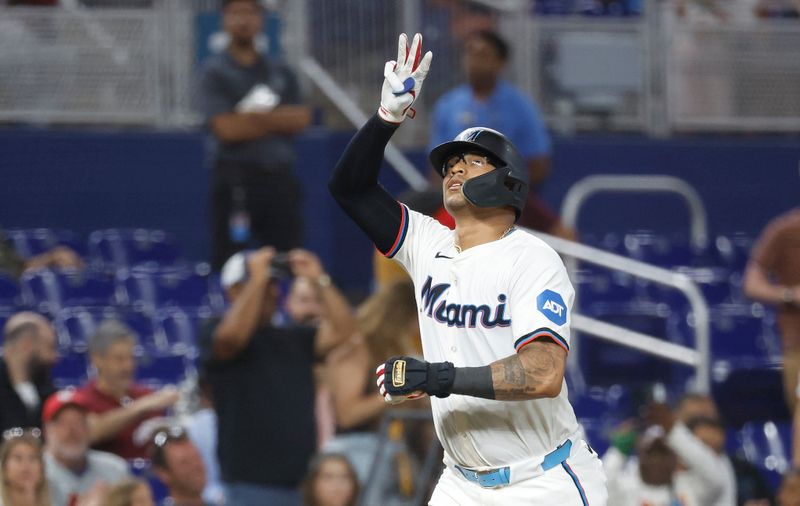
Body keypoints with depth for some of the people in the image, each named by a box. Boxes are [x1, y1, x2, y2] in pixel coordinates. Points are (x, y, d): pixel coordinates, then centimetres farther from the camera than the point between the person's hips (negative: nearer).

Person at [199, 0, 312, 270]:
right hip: (236, 179, -4)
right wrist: (278, 120, -1)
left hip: (280, 179, 4)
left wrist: (256, 115, -8)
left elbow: (302, 119, 2)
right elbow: (226, 128, -9)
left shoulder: (281, 73, 16)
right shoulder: (216, 72, 3)